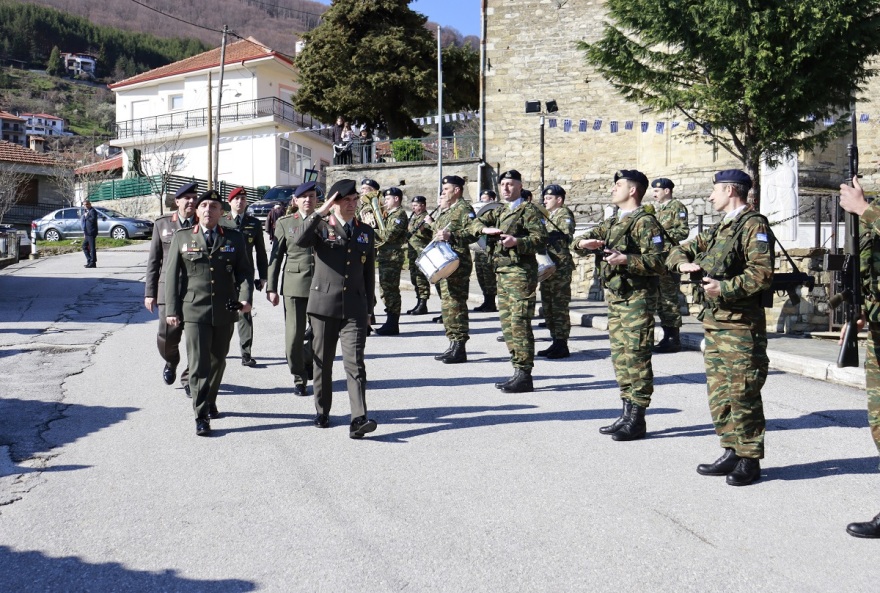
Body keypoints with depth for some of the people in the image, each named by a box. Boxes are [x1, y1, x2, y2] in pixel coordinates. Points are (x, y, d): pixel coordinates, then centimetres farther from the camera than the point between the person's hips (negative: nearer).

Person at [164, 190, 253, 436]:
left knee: (218, 361, 15)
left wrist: (245, 297, -12)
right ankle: (201, 416, -3)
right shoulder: (182, 238, 6)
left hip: (225, 312, 2)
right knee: (199, 365, -7)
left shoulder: (235, 238, 8)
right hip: (194, 311, -2)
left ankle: (210, 401, 36)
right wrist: (172, 310, 0)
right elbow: (173, 275, 5)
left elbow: (245, 271, 6)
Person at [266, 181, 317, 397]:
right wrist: (271, 287, 1)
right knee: (294, 336, -1)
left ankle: (306, 361, 31)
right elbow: (276, 257, 6)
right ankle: (299, 379, 14)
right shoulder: (285, 223, 7)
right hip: (294, 286, -1)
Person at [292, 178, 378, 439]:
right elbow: (299, 239, -21)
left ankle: (358, 420, -14)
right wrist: (320, 212, -20)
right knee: (322, 362, 10)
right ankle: (322, 412, 25)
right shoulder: (321, 226, 2)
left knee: (355, 363, -9)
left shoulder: (365, 231, 11)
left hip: (354, 308, 1)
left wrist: (369, 309, 14)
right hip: (324, 304, -1)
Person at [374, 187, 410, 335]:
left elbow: (389, 234, -19)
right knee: (386, 290, 12)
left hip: (393, 257, -10)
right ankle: (391, 323, 18)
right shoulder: (389, 215, 22)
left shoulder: (399, 214, -8)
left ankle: (392, 325, -5)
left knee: (390, 290, -9)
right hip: (385, 256, 10)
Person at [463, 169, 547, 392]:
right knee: (507, 324, 10)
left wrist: (516, 242, -28)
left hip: (521, 272, -9)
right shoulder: (499, 212, 21)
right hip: (501, 272, 9)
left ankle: (524, 376, -8)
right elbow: (474, 225, 15)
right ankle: (518, 371, 16)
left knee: (519, 323, -11)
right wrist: (486, 229, -7)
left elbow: (540, 238, -13)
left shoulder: (528, 210, -3)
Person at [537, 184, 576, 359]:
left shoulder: (564, 214, -6)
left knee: (560, 305, -6)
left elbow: (566, 237, -20)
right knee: (548, 305, 11)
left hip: (561, 266, -9)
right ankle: (556, 342, 17)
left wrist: (546, 232, -23)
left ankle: (562, 345, -2)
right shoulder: (547, 216, 21)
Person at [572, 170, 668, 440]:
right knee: (620, 357, 12)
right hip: (615, 297, 9)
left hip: (636, 299, -9)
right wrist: (584, 242, -2)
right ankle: (627, 413, 20)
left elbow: (659, 262, -18)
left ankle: (637, 420, 0)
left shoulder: (645, 222, -10)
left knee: (636, 358, -5)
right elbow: (579, 240, 21)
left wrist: (626, 260, -26)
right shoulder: (613, 222, 17)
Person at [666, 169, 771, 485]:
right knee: (719, 394, 12)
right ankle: (731, 453, 22)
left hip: (741, 325, -9)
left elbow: (762, 273, -20)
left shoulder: (754, 226, -8)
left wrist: (724, 288, -22)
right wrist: (684, 263, 1)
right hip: (714, 322, 9)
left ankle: (750, 460, 6)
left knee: (742, 394, -4)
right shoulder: (718, 229, 19)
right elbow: (679, 251, 23)